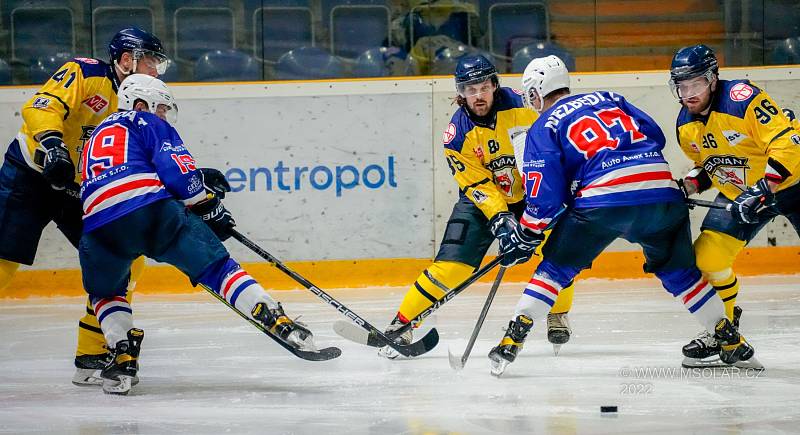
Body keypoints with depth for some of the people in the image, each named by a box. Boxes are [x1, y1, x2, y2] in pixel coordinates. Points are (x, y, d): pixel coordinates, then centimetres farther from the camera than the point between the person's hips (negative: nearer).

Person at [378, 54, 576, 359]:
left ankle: (558, 316, 6)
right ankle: (402, 323, -3)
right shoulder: (457, 135, -18)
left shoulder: (518, 105, -19)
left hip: (529, 191, 1)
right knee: (451, 263, -12)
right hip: (482, 197, -1)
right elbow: (478, 185, -20)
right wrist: (500, 218, -33)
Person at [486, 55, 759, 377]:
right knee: (678, 270, 21)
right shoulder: (609, 99, 27)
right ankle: (730, 338, 18)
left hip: (602, 199, -4)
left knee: (557, 266, 12)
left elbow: (546, 197, 4)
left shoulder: (543, 128, 12)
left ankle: (513, 338, 3)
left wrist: (522, 238, 15)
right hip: (662, 189, 4)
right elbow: (655, 135, 22)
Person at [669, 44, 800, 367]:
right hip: (738, 193, 6)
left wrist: (764, 190, -37)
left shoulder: (743, 99, -27)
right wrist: (689, 185, -4)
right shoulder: (686, 126, -1)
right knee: (707, 255, -6)